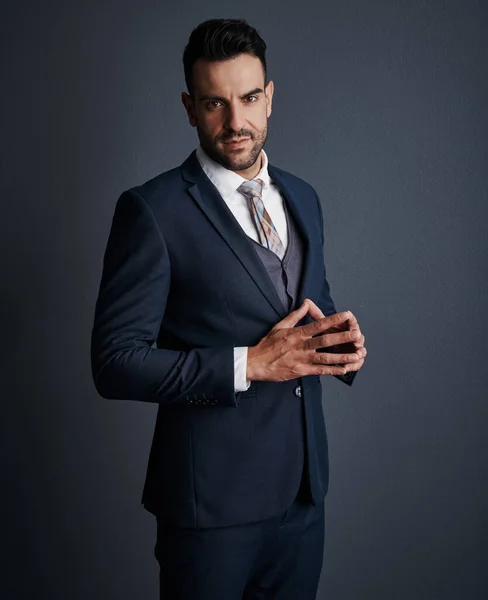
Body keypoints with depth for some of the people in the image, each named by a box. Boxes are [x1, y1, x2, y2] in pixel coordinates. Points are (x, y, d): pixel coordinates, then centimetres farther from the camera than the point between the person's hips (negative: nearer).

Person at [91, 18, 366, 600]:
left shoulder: (302, 198, 7)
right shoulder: (151, 210, -13)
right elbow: (115, 362, -16)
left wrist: (339, 337, -5)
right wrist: (250, 364, -22)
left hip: (304, 487, 6)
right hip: (212, 501, -5)